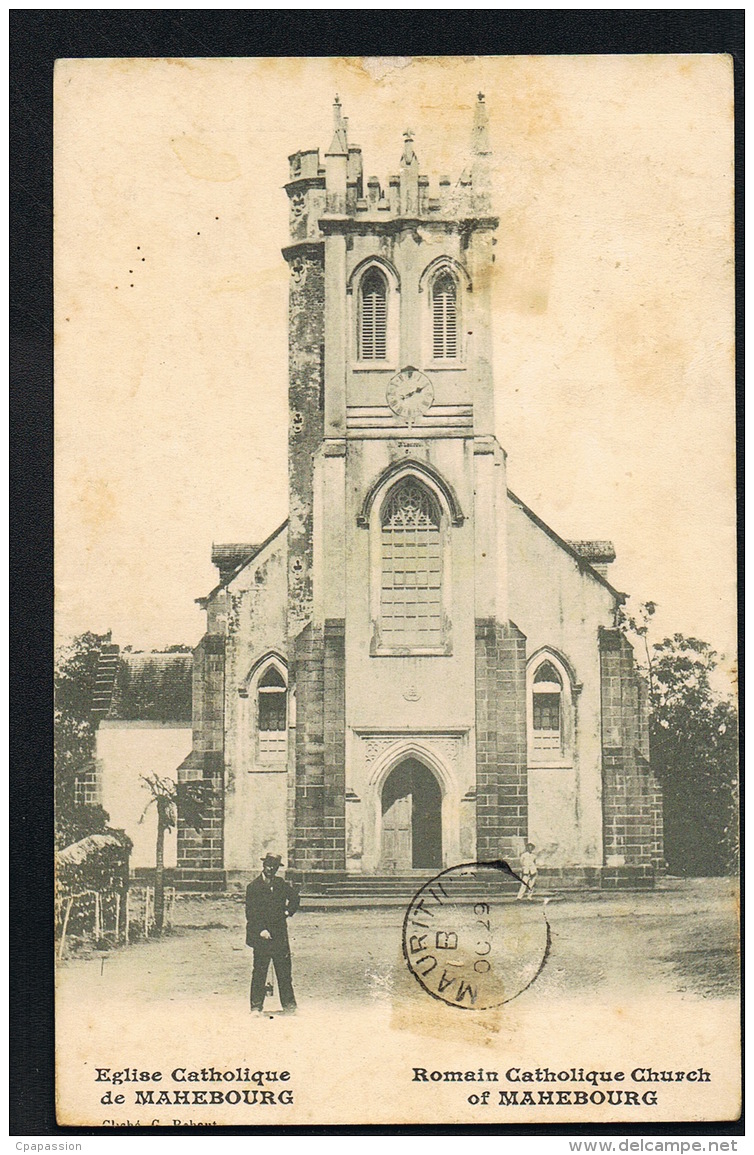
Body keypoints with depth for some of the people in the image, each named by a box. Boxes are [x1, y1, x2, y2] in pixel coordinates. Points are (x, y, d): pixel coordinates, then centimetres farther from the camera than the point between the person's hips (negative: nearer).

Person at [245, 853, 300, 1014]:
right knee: (259, 972, -1)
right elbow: (251, 913, -7)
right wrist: (261, 930, -16)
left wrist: (288, 911, 11)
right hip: (261, 936, -3)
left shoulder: (281, 884, 9)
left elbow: (294, 897, 25)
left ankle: (289, 1005, 12)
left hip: (280, 935, 3)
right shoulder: (253, 887, -3)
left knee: (284, 971, 5)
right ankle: (256, 1007, 5)